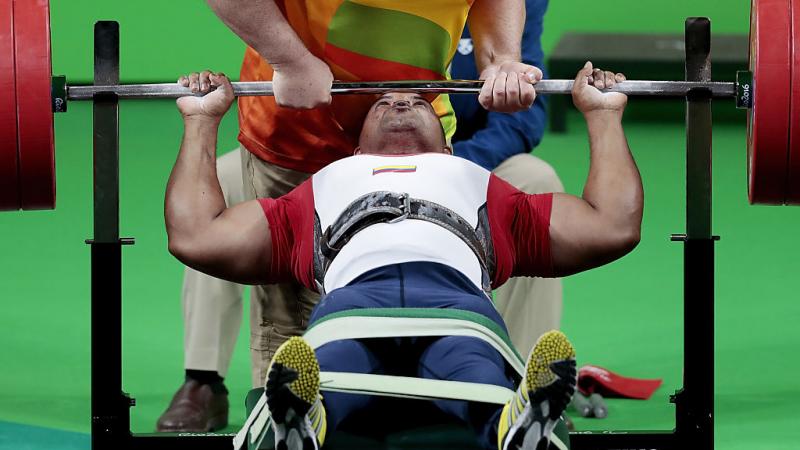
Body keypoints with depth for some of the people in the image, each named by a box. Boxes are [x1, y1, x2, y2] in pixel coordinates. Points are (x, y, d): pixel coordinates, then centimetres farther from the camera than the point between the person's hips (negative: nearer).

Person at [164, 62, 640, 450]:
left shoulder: (477, 183, 46)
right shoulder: (325, 185, 46)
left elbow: (615, 226, 38)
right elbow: (194, 236, 38)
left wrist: (604, 113, 45)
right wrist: (202, 118, 45)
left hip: (457, 296, 0)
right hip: (352, 295, 0)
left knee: (474, 369, -41)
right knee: (331, 365, -40)